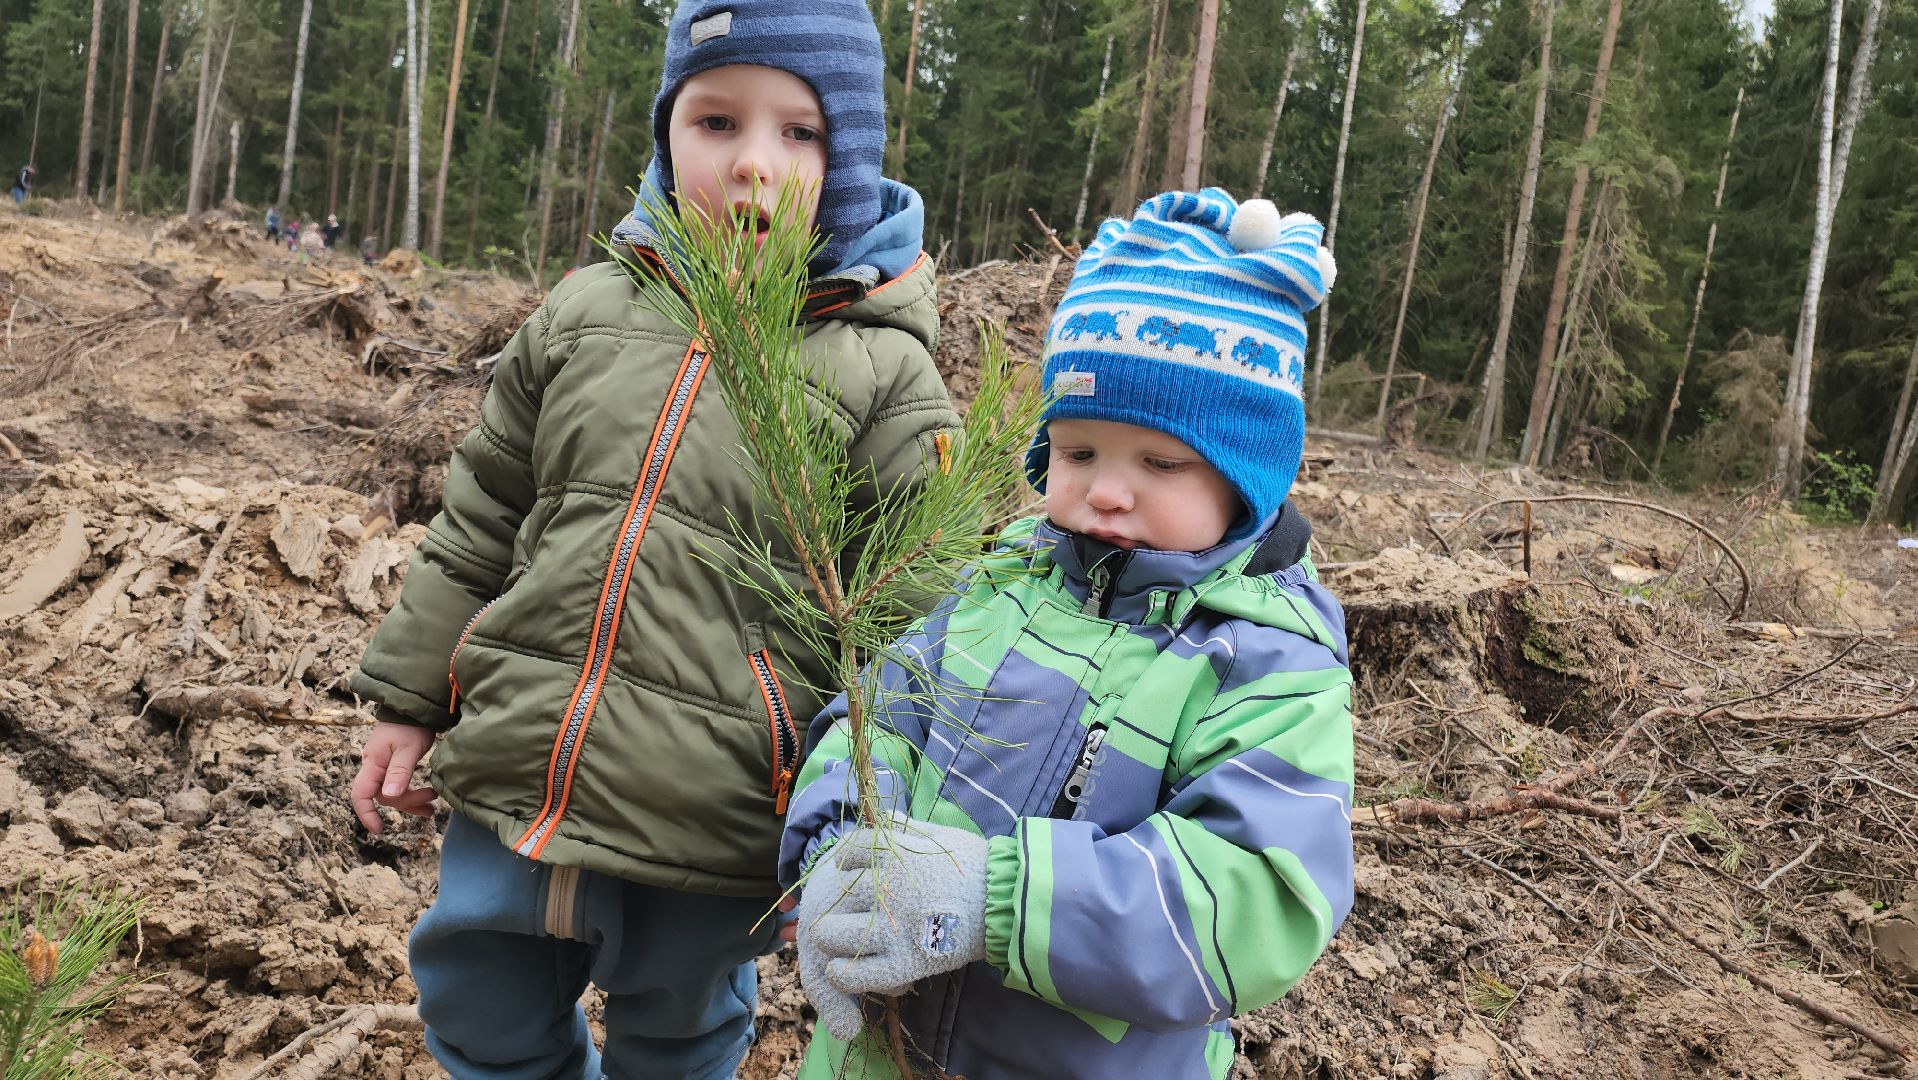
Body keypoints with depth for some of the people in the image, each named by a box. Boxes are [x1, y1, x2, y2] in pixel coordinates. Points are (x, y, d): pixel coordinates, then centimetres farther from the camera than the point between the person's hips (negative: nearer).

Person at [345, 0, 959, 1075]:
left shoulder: (885, 375, -10)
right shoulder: (586, 312, 2)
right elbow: (480, 522, 11)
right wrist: (409, 699, 13)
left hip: (710, 833, -3)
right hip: (513, 786, 4)